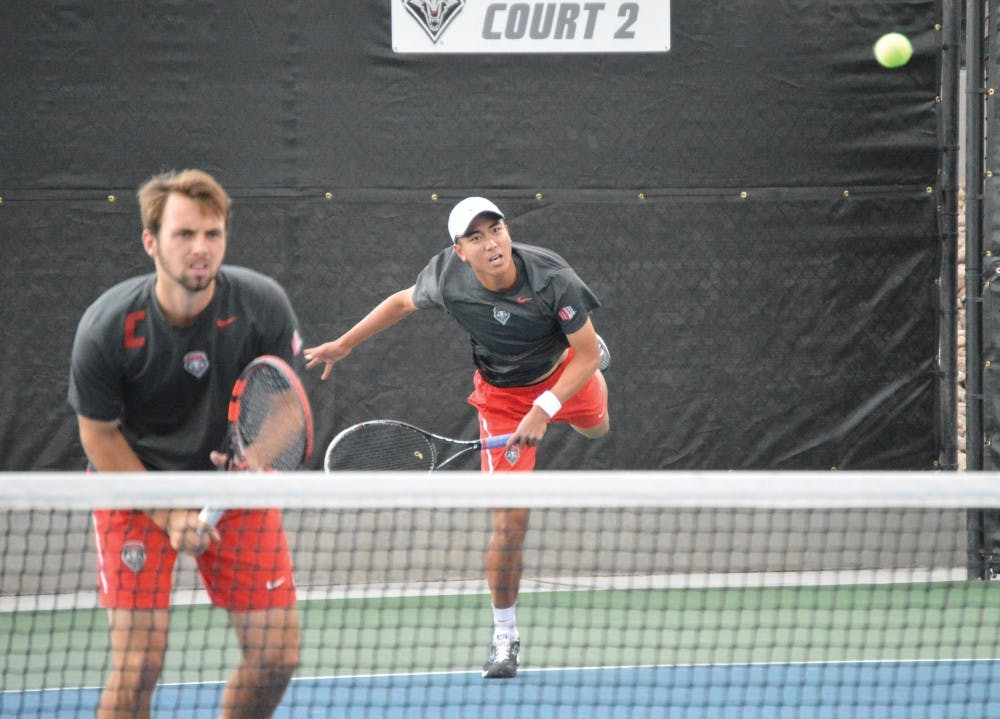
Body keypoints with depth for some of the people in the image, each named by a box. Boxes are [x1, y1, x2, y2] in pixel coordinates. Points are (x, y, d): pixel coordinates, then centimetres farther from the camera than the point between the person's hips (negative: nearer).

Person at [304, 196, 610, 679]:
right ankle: (505, 636, 7)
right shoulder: (446, 277, -30)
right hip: (502, 396, -1)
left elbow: (587, 356, -25)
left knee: (596, 429, 37)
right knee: (510, 521, -11)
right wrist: (343, 344, 0)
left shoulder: (552, 277, -35)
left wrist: (545, 409, -35)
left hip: (563, 371, 1)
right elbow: (403, 301, -4)